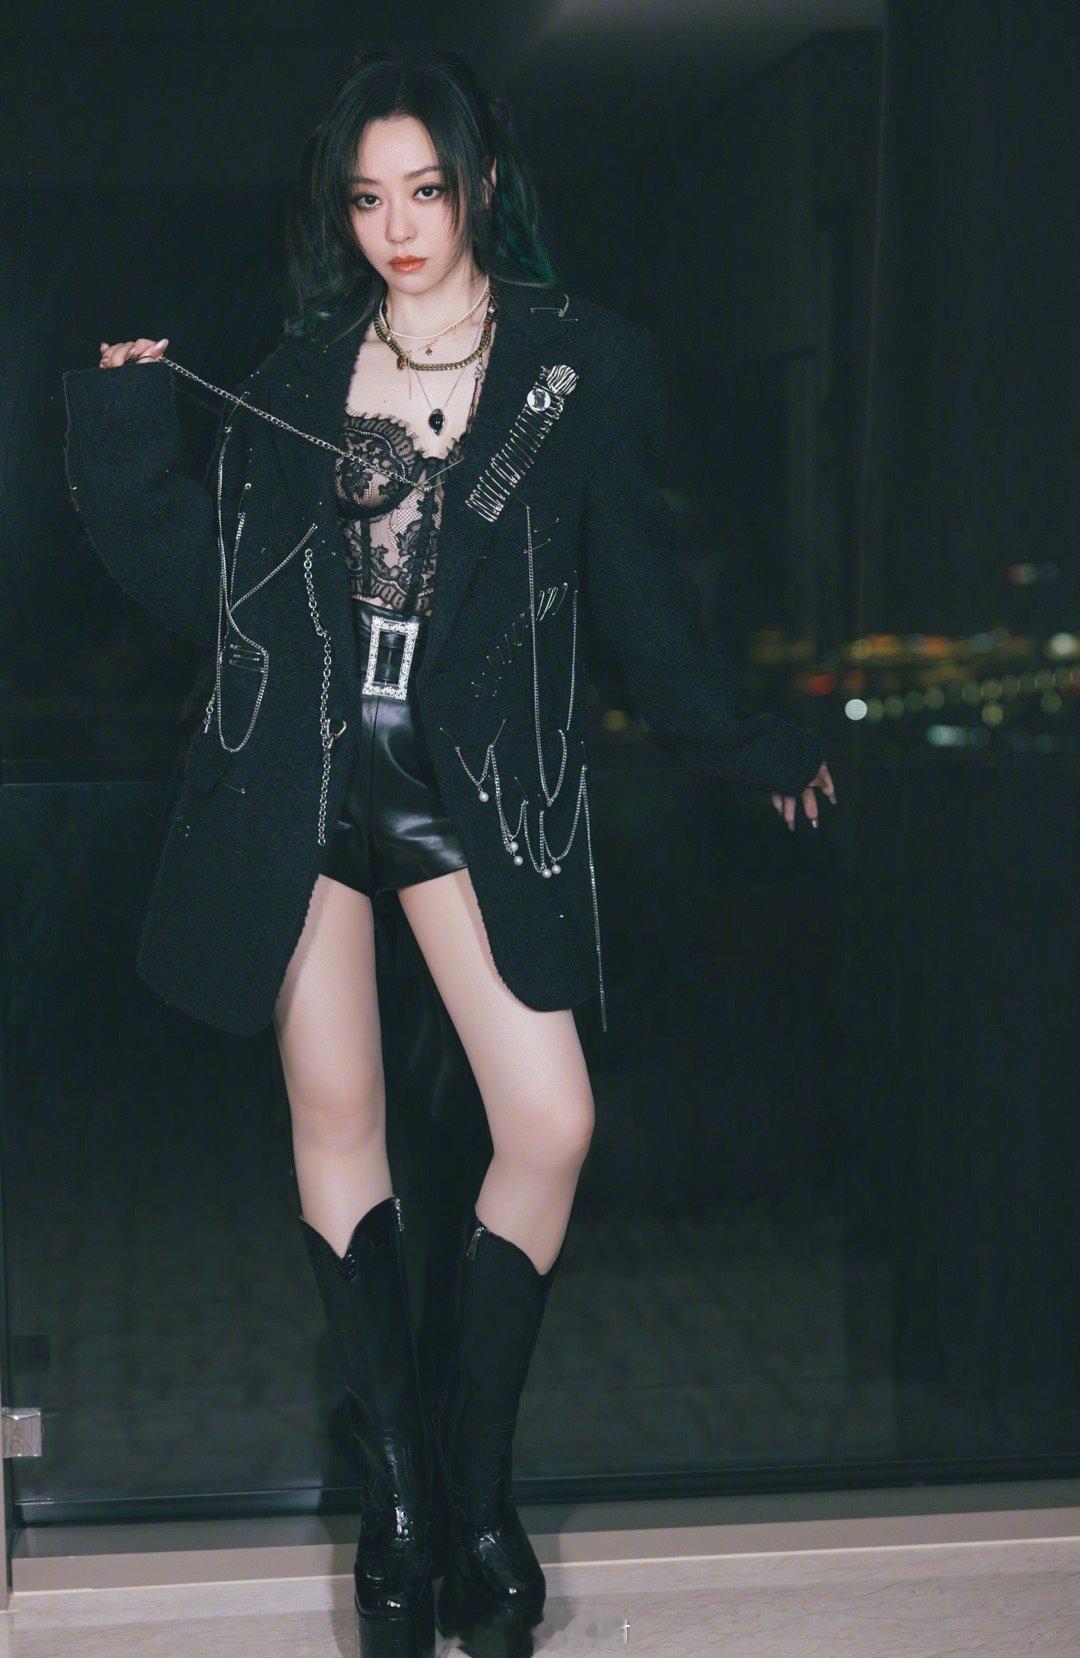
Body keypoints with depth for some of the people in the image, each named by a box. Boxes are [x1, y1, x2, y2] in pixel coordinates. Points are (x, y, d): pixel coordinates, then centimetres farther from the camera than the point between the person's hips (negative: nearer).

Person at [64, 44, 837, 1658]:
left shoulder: (581, 362, 3)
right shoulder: (305, 370, 9)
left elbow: (639, 589, 11)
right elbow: (217, 584, 8)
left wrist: (747, 744, 17)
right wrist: (127, 445, 0)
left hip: (473, 784, -1)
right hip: (302, 775, 2)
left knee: (551, 1122, -10)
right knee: (336, 1116, 2)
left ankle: (475, 1490, 6)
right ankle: (397, 1479, 15)